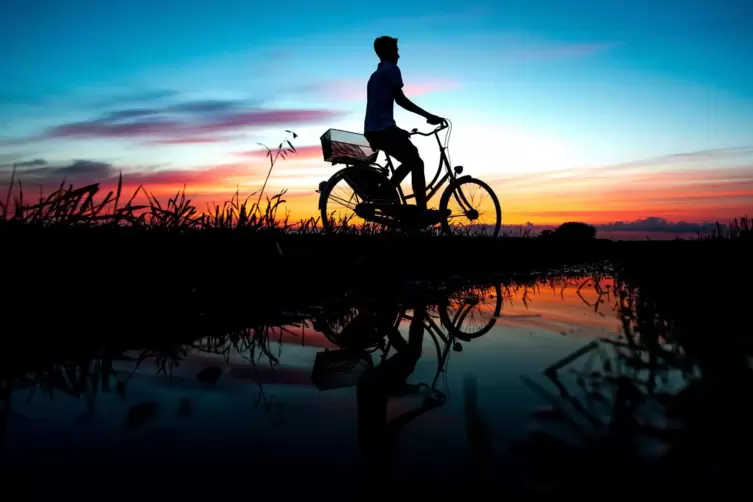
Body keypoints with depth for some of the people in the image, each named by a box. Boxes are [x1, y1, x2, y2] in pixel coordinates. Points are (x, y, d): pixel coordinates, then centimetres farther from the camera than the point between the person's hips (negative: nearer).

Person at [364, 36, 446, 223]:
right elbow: (400, 99, -12)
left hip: (372, 130, 9)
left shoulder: (375, 75, 27)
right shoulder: (392, 70, -2)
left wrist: (398, 131, 35)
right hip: (383, 129, -9)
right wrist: (428, 115, -10)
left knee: (410, 158, 21)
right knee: (417, 163, -3)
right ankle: (422, 211, -6)